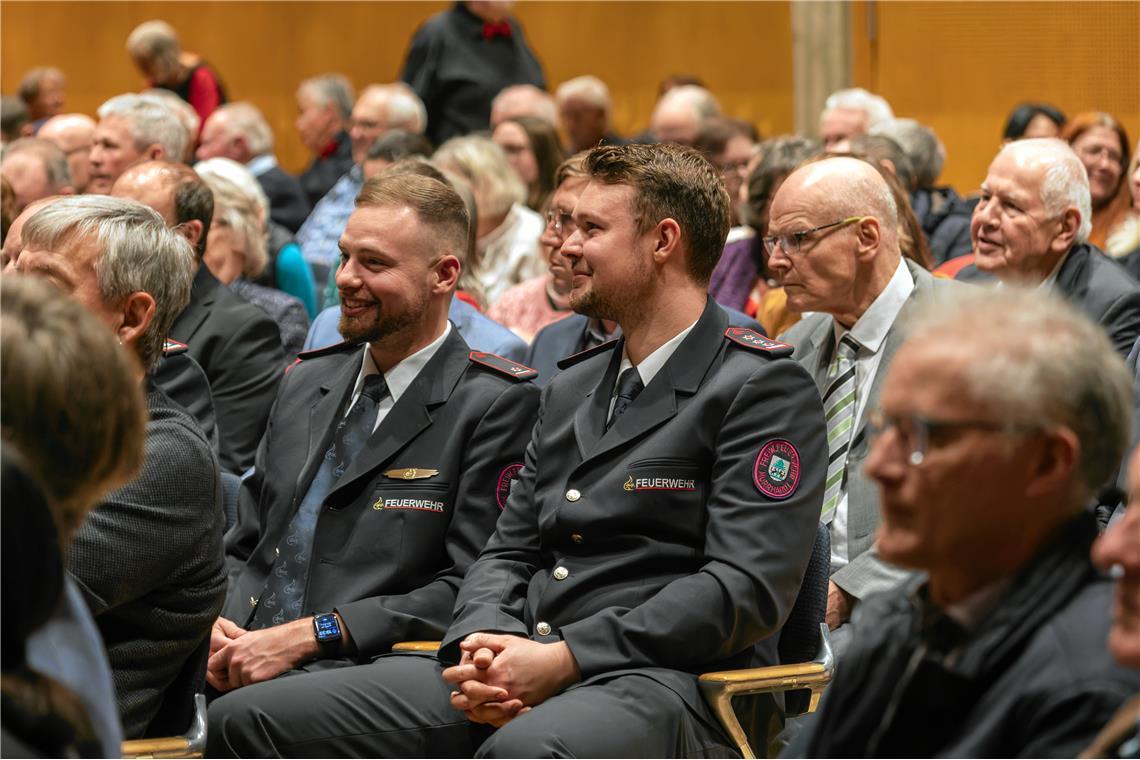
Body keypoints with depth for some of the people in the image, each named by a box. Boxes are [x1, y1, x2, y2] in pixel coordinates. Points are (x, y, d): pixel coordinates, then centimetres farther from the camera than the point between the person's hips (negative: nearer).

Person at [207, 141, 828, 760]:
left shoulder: (764, 388, -2)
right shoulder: (571, 388, 24)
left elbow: (746, 587, -12)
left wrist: (563, 659, -16)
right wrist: (483, 643, -4)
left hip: (665, 679, -7)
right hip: (517, 675, 7)